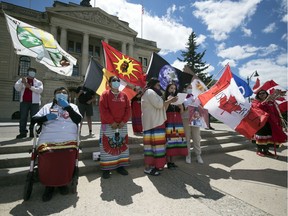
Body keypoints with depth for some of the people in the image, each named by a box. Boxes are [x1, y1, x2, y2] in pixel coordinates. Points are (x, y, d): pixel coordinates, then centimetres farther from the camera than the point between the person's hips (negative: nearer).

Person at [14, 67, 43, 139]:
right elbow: (17, 88, 1)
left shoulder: (38, 82, 13)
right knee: (23, 117, -1)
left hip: (34, 102, -1)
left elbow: (40, 90, -6)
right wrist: (22, 82, -16)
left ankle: (32, 132, 6)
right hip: (24, 101, 1)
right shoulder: (22, 80, 17)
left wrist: (30, 86, -16)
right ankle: (22, 132, 3)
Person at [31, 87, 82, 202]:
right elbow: (34, 119, 15)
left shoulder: (73, 106, 20)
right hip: (48, 138, 1)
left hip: (68, 139, -1)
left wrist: (67, 106, -5)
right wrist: (46, 117, -5)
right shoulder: (47, 106, 25)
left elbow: (78, 120, 2)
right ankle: (49, 185, 1)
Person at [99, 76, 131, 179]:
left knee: (122, 145, 10)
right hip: (108, 125, -4)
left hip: (122, 125, 5)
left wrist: (124, 121, -7)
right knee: (108, 146, 0)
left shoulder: (124, 95, 9)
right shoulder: (105, 94, -3)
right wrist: (112, 122, -15)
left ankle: (120, 166, 24)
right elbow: (103, 110, -11)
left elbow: (128, 109, 5)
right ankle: (106, 168, 12)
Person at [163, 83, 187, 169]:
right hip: (168, 121, -5)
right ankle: (168, 162, 2)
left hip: (177, 121, 5)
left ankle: (172, 161, 15)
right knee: (169, 139, -8)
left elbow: (181, 112, 15)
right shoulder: (164, 99, 1)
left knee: (175, 138, 4)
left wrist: (181, 107, -5)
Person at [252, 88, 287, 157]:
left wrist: (278, 120, 8)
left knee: (269, 136, 7)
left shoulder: (271, 101, 15)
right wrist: (265, 101, -29)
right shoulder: (255, 102, 1)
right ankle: (259, 150, 9)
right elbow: (257, 107, -22)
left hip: (271, 122, 5)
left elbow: (275, 112, 14)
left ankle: (266, 150, 19)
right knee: (261, 136, -2)